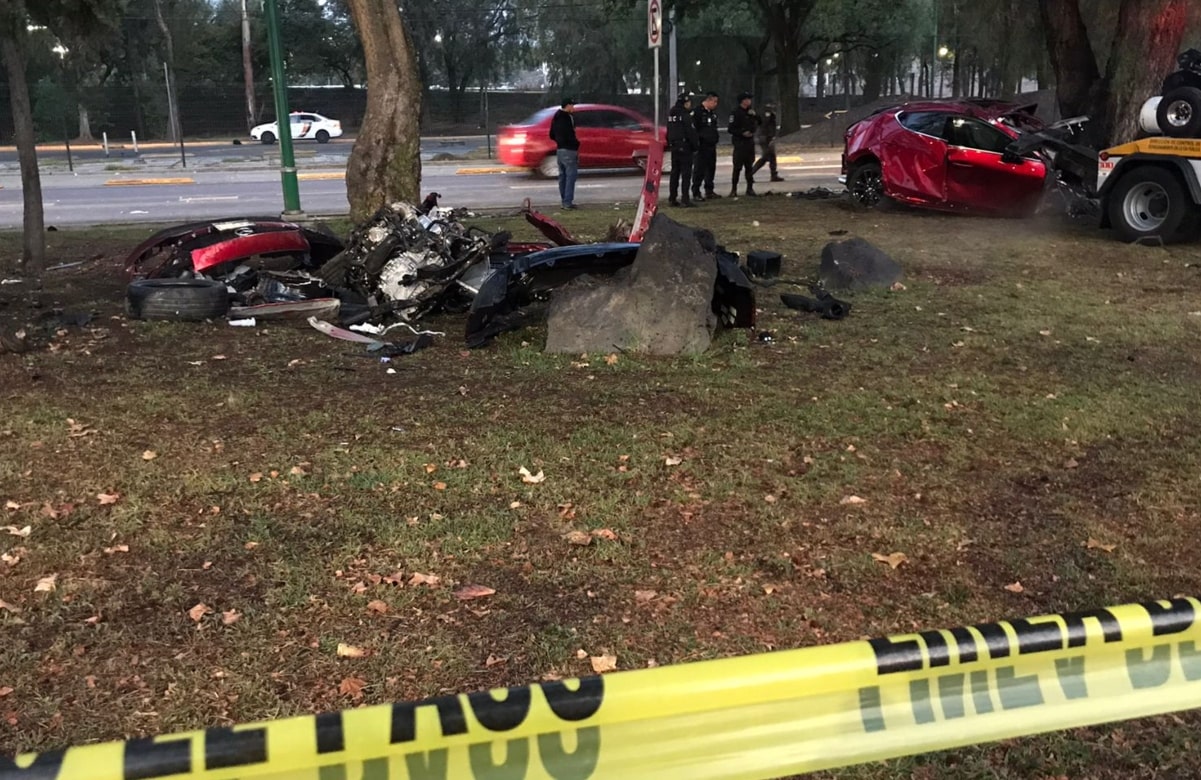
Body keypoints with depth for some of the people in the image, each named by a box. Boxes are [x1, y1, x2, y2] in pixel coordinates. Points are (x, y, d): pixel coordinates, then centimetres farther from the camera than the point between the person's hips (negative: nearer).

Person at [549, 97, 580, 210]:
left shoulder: (556, 118, 14)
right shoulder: (568, 118, -15)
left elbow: (552, 135, 20)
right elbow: (570, 136, -21)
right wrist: (576, 144, -4)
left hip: (559, 150, 9)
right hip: (569, 150, -9)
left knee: (563, 175, 14)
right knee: (571, 175, -7)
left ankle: (564, 200, 19)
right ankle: (568, 202, -11)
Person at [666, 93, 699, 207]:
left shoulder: (671, 114, 12)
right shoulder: (685, 115, -14)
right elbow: (691, 132, -16)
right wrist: (696, 146, -7)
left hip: (674, 147, 8)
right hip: (685, 147, -8)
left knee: (675, 172, 13)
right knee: (686, 173, -6)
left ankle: (672, 199, 15)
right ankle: (686, 200, -10)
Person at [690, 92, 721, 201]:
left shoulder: (712, 113, 16)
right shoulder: (697, 111, -13)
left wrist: (716, 137, 17)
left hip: (711, 146, 9)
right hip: (701, 146, -9)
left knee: (711, 168, 13)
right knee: (699, 170, -7)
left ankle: (709, 191, 24)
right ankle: (696, 193, -3)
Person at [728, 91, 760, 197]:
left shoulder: (750, 111, 12)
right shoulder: (735, 113, -9)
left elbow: (757, 124, 17)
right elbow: (731, 129, -13)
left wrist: (755, 115, 0)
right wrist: (742, 133, -22)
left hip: (750, 141, 6)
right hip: (739, 142, -6)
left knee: (749, 166, 9)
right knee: (737, 166, -5)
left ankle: (750, 188, 15)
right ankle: (734, 189, 1)